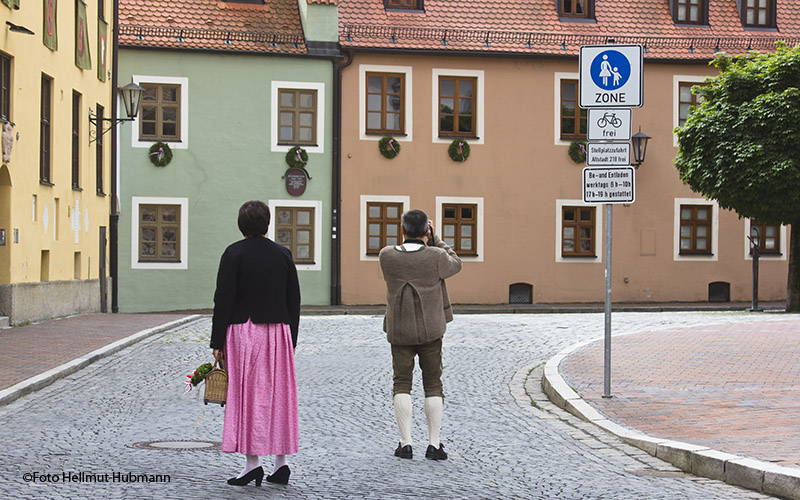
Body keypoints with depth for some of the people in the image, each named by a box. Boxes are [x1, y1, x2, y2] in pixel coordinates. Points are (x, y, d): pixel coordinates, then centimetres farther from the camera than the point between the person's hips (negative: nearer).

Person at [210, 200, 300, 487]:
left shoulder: (234, 253, -5)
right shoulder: (283, 254, 7)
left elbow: (224, 299, -8)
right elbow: (294, 300, 9)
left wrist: (217, 342, -4)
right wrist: (290, 341, 16)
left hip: (243, 331, -4)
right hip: (278, 331, 4)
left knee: (246, 395, -2)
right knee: (278, 394, 8)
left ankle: (252, 462, -6)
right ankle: (281, 463, 9)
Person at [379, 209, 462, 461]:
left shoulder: (386, 256, -10)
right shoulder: (436, 256, -14)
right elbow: (455, 265, 8)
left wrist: (411, 239, 11)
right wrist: (433, 239, 10)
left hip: (399, 331, 1)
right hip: (430, 330, -1)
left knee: (401, 384, 8)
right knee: (433, 385, 7)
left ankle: (405, 443, 2)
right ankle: (434, 444, 5)